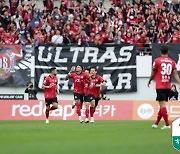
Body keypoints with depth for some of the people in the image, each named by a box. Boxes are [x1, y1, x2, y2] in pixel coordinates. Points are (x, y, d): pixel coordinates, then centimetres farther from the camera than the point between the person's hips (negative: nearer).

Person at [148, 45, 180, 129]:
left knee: (162, 105, -7)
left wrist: (149, 81, 22)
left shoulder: (157, 61, -3)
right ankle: (156, 123, 24)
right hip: (168, 87, 4)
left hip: (160, 86, -4)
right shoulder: (172, 62, 6)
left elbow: (153, 73, 5)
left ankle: (167, 124, -16)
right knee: (162, 104, 15)